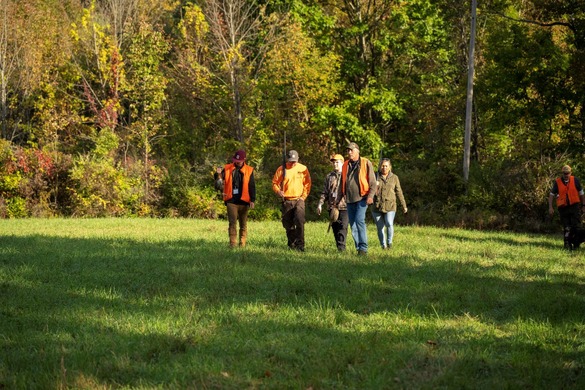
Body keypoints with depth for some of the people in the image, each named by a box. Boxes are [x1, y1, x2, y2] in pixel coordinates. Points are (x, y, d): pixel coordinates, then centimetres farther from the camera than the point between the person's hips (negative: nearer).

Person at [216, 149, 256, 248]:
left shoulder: (249, 170, 3)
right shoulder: (227, 169, 5)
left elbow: (252, 186, 3)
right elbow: (220, 178, 3)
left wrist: (252, 200, -4)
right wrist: (218, 179, -23)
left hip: (244, 201, 0)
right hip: (231, 201, 0)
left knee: (243, 224, 7)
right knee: (232, 222, -5)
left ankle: (242, 243, 12)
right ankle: (233, 243, -5)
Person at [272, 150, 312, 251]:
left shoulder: (303, 169, 3)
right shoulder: (281, 169, 2)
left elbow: (307, 184, 9)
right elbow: (274, 183, 6)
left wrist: (303, 196, -2)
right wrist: (278, 191, -13)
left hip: (299, 200, -2)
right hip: (286, 201, 2)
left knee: (300, 221, -20)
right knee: (288, 224, 8)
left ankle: (300, 245, -19)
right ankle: (292, 244, 23)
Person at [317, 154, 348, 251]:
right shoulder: (329, 176, 15)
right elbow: (325, 192, 17)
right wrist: (320, 204, 7)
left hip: (344, 206, -5)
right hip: (332, 206, 5)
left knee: (343, 226, -12)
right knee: (335, 228, 6)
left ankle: (341, 247, -15)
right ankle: (338, 247, 14)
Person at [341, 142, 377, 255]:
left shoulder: (366, 163, -1)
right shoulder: (345, 165, 15)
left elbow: (372, 182, -3)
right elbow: (342, 182, 22)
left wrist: (370, 196, -13)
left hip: (361, 197, -6)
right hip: (349, 199, 6)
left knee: (359, 220, -18)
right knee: (352, 224, 5)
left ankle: (363, 248, -16)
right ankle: (358, 248, 13)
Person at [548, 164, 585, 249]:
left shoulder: (575, 180, 2)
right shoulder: (557, 182, 1)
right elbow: (551, 195, 6)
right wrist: (550, 207, -3)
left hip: (574, 206, -1)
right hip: (563, 207, 1)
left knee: (576, 226, -10)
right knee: (566, 228, 4)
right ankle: (567, 245, 11)